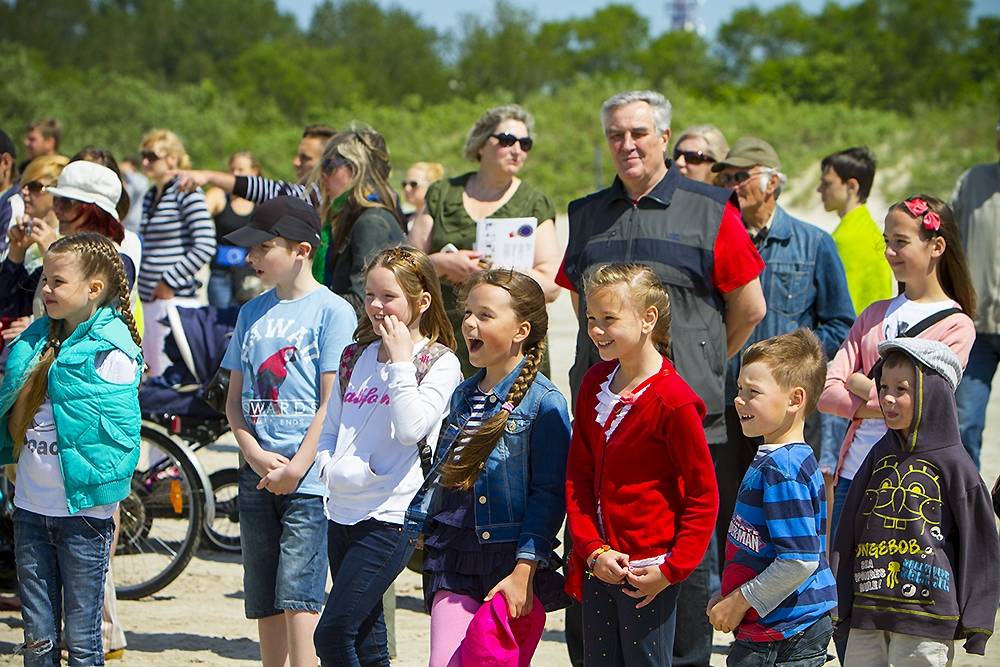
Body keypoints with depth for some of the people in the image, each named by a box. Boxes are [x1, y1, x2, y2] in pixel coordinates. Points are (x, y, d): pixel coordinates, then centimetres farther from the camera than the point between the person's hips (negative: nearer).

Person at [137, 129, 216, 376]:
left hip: (175, 298, -8)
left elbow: (206, 246, -15)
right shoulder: (150, 197, 16)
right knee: (152, 374, 7)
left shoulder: (186, 193, -8)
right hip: (149, 299, 8)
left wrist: (169, 282, -13)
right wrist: (140, 286, 15)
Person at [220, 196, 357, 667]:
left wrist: (296, 467, -13)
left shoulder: (332, 311, -4)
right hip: (257, 475, 6)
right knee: (264, 604, 8)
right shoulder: (252, 312, 14)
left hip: (309, 476, -6)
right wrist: (255, 455, -4)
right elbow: (234, 397, 12)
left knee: (299, 600, -11)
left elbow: (331, 402, -8)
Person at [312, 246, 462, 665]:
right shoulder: (357, 357, 13)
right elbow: (330, 428, 19)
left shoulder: (440, 363, -5)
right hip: (343, 512, 7)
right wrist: (330, 468, -1)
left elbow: (412, 428, -19)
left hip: (389, 519, -7)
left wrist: (400, 360, -15)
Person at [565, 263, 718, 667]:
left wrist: (671, 570, -14)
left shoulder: (673, 401, -15)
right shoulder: (595, 384, 7)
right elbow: (578, 478, 8)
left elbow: (703, 496, -11)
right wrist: (594, 550, -4)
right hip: (599, 568, 7)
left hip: (646, 573, -7)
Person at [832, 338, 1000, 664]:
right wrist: (842, 606, 13)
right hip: (867, 614, 6)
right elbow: (848, 535, 15)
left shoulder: (953, 464, -6)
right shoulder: (880, 456, 10)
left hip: (926, 619, -6)